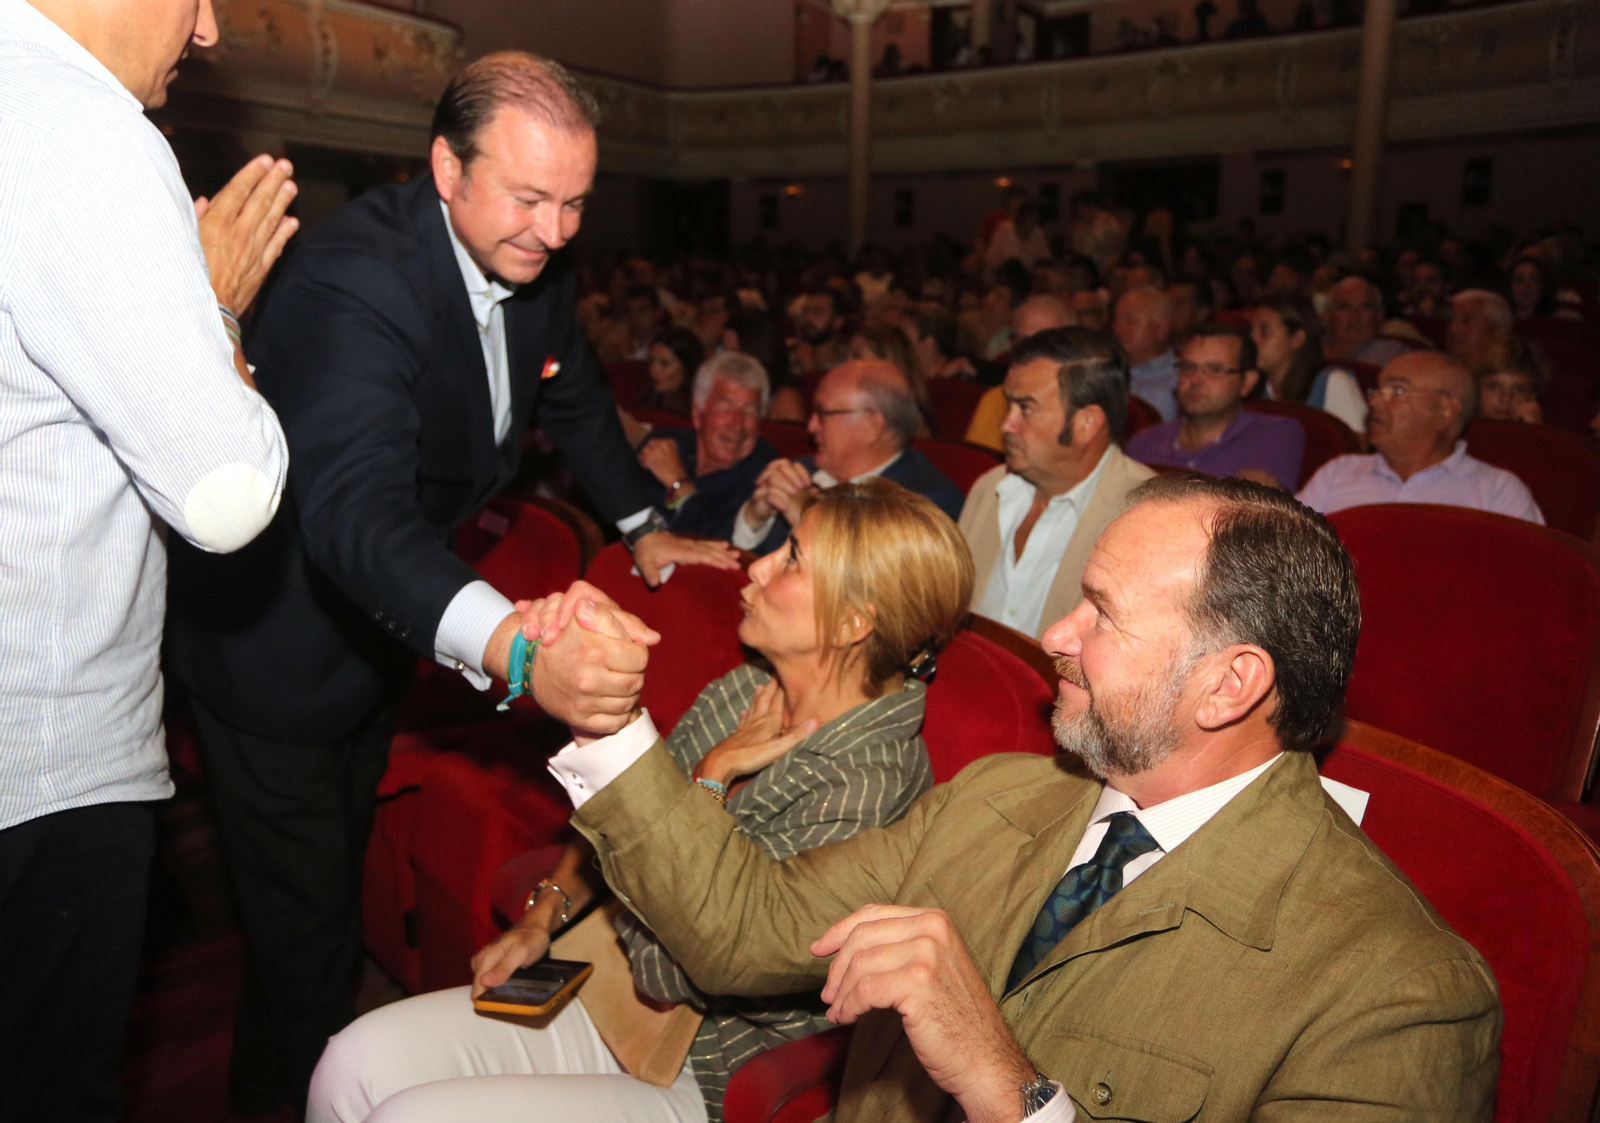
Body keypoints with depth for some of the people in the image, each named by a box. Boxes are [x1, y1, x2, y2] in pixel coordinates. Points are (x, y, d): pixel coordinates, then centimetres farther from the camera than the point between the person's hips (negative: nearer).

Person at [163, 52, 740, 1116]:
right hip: (276, 643, -8)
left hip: (378, 620, 8)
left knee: (348, 866, 25)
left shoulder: (533, 266, -8)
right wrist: (507, 639, -67)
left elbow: (576, 397, 12)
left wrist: (646, 526, 13)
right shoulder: (357, 280, -34)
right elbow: (354, 510, -50)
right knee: (304, 916, 2)